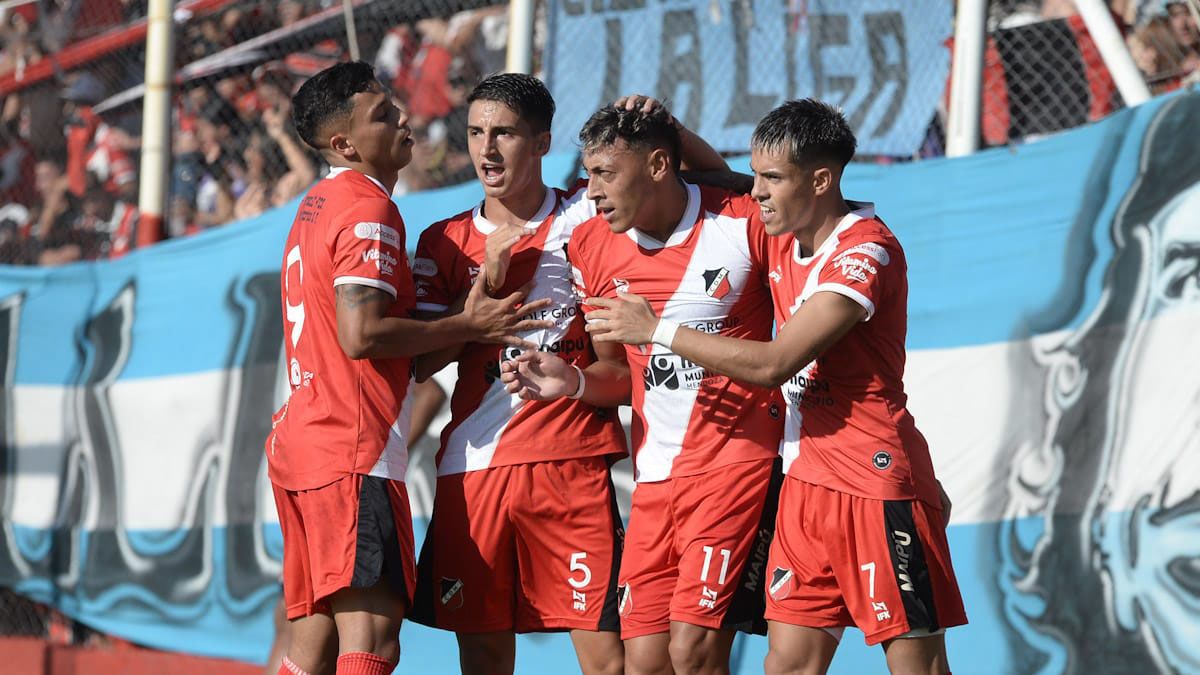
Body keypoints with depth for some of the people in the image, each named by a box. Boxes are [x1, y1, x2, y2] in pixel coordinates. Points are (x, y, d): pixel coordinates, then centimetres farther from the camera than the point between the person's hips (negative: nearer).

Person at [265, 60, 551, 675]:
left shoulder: (316, 208, 21)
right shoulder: (369, 208, -9)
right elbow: (361, 334, -19)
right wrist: (466, 326, -10)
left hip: (301, 440, 10)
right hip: (354, 449, -10)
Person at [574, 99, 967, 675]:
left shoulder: (867, 252, -17)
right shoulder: (784, 235, 9)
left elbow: (774, 364, -22)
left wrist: (657, 331, -16)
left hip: (877, 485, -8)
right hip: (807, 480, 8)